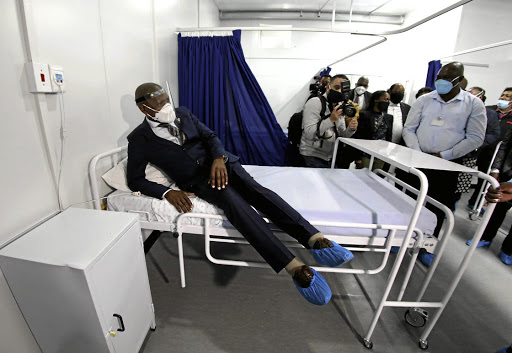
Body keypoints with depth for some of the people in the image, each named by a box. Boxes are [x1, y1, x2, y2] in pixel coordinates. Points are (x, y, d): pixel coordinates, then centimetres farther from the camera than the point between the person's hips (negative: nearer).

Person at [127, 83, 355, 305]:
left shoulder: (182, 113, 13)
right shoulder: (139, 139, 4)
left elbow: (209, 136, 10)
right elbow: (135, 179, 3)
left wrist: (219, 158, -13)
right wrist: (167, 192, -15)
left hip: (217, 162, 4)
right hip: (195, 178, -3)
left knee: (252, 187, -26)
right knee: (233, 200, -32)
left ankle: (315, 239, -35)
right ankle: (295, 268, -38)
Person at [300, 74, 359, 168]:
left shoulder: (340, 108, 9)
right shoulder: (315, 102, -13)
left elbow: (341, 134, 10)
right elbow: (308, 133, -23)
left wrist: (351, 129, -11)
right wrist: (331, 119, -28)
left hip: (330, 157, 7)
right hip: (312, 157, -7)